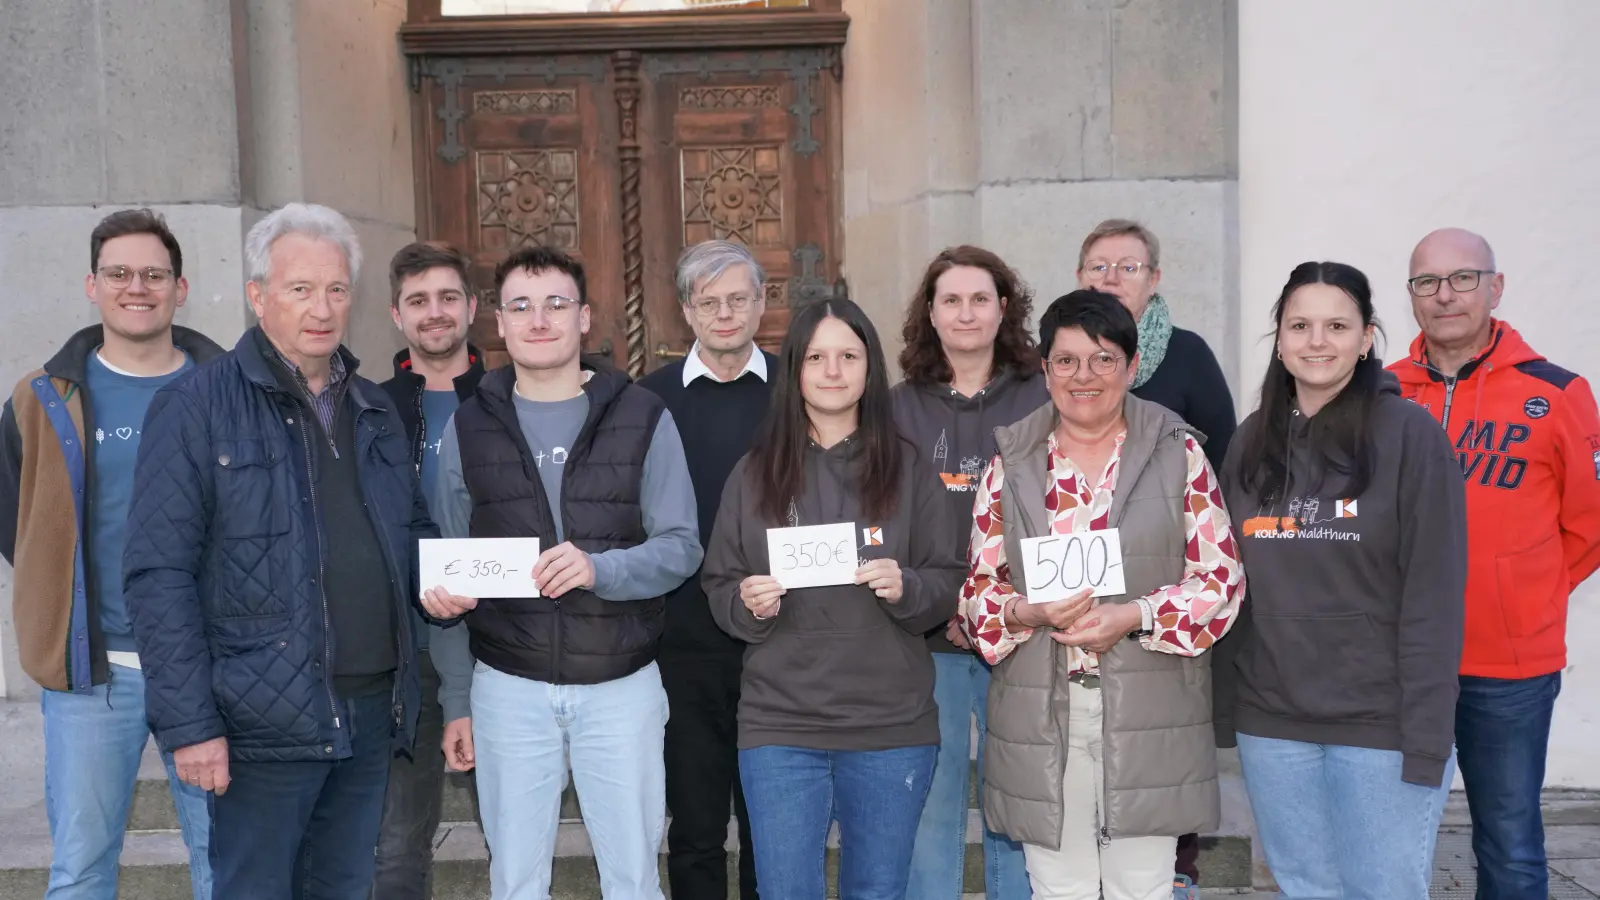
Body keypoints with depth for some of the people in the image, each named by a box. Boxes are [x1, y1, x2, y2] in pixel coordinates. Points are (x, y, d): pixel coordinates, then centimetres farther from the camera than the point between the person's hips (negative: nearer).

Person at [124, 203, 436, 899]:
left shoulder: (374, 409, 12)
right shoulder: (196, 408, -7)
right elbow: (159, 575, -12)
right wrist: (187, 725, -16)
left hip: (374, 710, 6)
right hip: (265, 723, -6)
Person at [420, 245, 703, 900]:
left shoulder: (643, 417, -2)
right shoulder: (467, 427, 3)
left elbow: (681, 546, -6)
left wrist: (600, 569, -25)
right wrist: (457, 700, 7)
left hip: (623, 685, -1)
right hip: (508, 687, 1)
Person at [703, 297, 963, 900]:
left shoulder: (908, 470, 2)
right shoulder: (756, 473, 3)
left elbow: (948, 585, 3)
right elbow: (719, 588, 7)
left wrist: (905, 588, -17)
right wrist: (750, 605, -14)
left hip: (892, 726, 0)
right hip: (780, 726, 0)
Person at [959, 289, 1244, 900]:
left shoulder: (1179, 453, 3)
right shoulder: (1010, 463, 7)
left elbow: (1222, 579, 0)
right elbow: (978, 589, 8)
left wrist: (1135, 616, -15)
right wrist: (1028, 612, -13)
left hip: (1147, 718, -1)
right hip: (1040, 717, 1)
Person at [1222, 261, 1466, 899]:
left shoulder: (1409, 434, -7)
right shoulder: (1251, 442, 7)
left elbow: (1435, 596, -10)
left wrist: (1425, 737, -14)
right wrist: (1222, 706, 5)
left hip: (1381, 726, -4)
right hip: (1270, 722, 4)